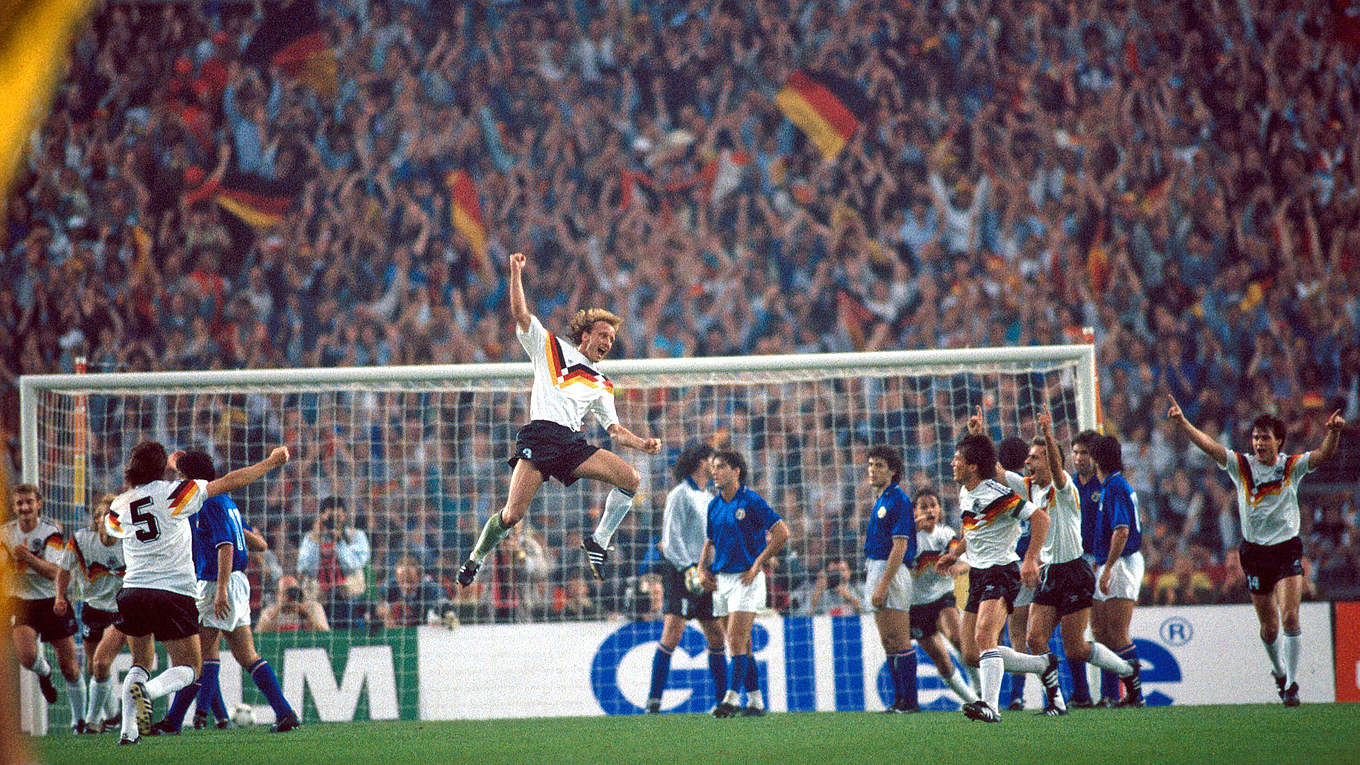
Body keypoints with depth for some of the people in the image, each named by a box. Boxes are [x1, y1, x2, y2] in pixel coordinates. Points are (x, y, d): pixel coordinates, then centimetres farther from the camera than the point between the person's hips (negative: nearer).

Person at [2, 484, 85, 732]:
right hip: (21, 602, 1)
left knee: (69, 668, -1)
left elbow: (54, 572, -24)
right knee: (26, 656, -25)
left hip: (52, 602, -1)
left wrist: (28, 557, -39)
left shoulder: (51, 531, -12)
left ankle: (79, 720, 18)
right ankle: (44, 672, 12)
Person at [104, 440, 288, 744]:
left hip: (133, 593, 4)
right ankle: (147, 690, -25)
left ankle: (128, 729, 5)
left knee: (141, 661, 23)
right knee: (188, 668, 7)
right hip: (175, 592, -4)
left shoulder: (118, 507, 6)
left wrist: (166, 467, 41)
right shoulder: (172, 492, -5)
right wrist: (272, 462, 8)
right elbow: (229, 482, -2)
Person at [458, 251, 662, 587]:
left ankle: (598, 541, -1)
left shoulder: (602, 385, 27)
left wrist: (642, 443, 6)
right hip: (541, 434, -5)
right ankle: (475, 559, 7)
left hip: (574, 443, 5)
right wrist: (516, 273, -2)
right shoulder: (551, 348, 16)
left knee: (631, 478, -14)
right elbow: (521, 314, 9)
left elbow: (614, 429, 24)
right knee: (511, 515, -17)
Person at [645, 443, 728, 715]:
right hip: (679, 572, -8)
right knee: (672, 634, -15)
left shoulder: (709, 499, 19)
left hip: (706, 576, 8)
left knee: (717, 636, 6)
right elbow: (672, 539, -12)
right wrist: (689, 567, -21)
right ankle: (654, 700, -13)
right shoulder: (680, 495, -5)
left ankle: (721, 700, 14)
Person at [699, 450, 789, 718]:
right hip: (721, 580, 7)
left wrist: (757, 564, -13)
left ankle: (732, 698, -18)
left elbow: (781, 533, -12)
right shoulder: (714, 505, 12)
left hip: (746, 579, -7)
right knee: (741, 643, 8)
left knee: (736, 639, -15)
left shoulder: (751, 502, -9)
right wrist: (703, 568, 7)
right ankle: (755, 701, 13)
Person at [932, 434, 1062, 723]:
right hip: (977, 575, 9)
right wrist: (954, 555, 19)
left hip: (1001, 572, -9)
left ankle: (990, 706, -36)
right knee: (972, 656, 6)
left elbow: (1040, 518, -19)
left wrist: (1030, 560, -25)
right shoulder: (965, 493, 11)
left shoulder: (995, 494, -17)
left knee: (984, 637, -29)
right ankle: (1044, 666, 22)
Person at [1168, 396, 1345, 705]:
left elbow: (1324, 454, -16)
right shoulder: (1241, 465, -1)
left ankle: (1291, 683, -10)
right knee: (1269, 626, 9)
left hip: (1288, 549, -1)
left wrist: (1333, 432, -35)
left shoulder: (1292, 466, -2)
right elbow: (1209, 446, -11)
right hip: (1255, 550, 1)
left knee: (1290, 618, -15)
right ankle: (1279, 672, 34)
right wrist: (1182, 422, -23)